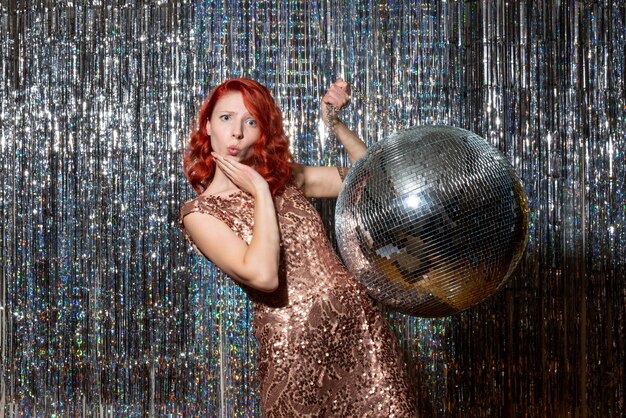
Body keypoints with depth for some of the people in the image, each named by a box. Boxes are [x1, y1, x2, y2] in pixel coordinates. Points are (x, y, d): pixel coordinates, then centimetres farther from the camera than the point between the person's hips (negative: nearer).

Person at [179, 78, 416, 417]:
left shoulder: (286, 177, 12)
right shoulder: (199, 211, -3)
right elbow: (262, 275, -19)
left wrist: (333, 122, 4)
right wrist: (261, 192, -11)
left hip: (360, 324, 4)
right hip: (295, 347, -4)